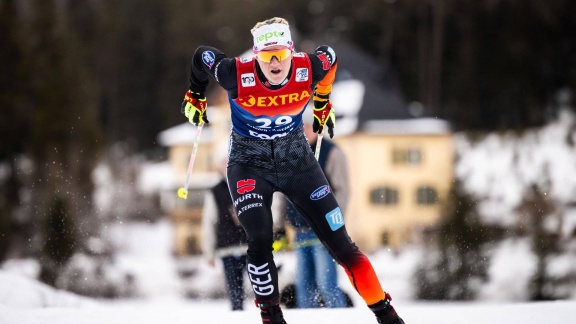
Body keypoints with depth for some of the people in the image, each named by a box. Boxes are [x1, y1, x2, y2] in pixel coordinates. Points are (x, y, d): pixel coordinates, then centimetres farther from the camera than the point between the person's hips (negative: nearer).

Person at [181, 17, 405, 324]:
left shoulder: (310, 68, -21)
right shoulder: (237, 74, -26)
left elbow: (330, 57, 4)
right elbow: (200, 56, -6)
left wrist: (322, 103, 16)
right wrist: (196, 95, 11)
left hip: (296, 159, 2)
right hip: (248, 163, -2)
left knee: (338, 239, 1)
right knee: (259, 241, -21)